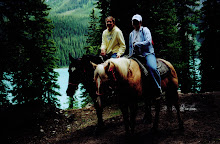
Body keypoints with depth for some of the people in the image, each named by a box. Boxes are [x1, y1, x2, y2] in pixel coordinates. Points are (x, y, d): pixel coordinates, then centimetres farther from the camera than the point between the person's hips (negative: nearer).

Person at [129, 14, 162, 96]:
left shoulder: (145, 30, 2)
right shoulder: (131, 34, 21)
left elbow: (148, 42, -13)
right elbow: (130, 47, 28)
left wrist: (137, 44, -10)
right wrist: (130, 57, 16)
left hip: (148, 53, -6)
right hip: (136, 55, 6)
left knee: (152, 68, -33)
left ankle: (158, 88, -19)